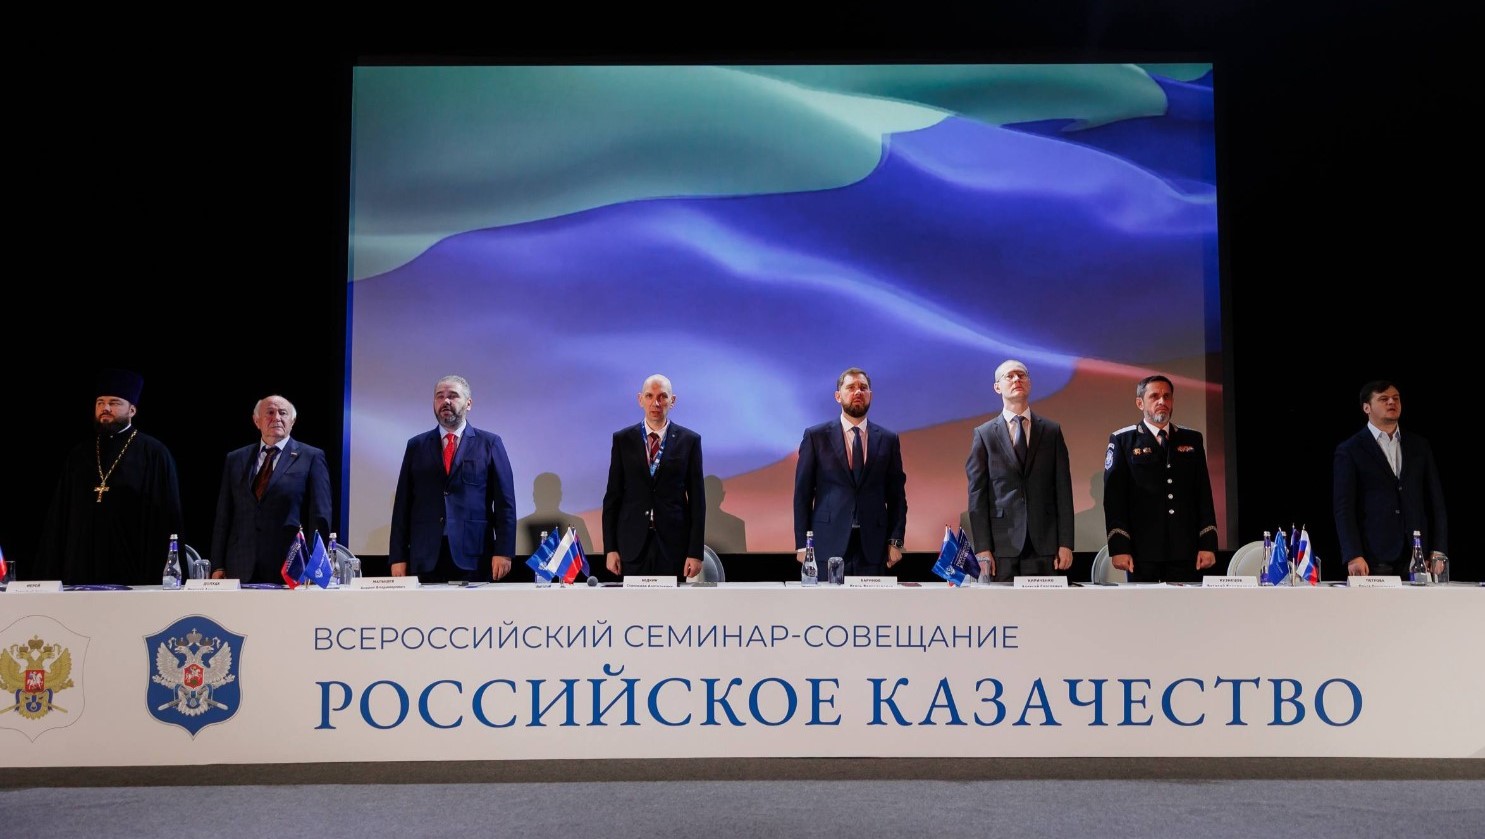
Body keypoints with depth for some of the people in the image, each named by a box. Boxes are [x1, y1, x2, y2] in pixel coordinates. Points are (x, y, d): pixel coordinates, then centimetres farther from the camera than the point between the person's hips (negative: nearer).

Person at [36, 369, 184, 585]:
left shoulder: (154, 454, 0)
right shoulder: (79, 457, 14)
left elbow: (167, 518, -3)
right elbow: (58, 517, 14)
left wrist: (160, 575, -9)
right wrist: (51, 573, 8)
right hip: (81, 573, 4)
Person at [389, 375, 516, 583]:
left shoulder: (489, 444, 7)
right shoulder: (416, 446, 13)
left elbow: (504, 502, 2)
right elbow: (403, 504, 10)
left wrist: (503, 552, -7)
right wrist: (398, 558, 3)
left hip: (474, 558, -2)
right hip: (426, 559, 2)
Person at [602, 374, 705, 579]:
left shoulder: (689, 440, 2)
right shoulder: (622, 439, 5)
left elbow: (697, 497, 1)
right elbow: (612, 495, 5)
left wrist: (696, 552, -4)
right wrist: (610, 548, -1)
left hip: (673, 543, -1)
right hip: (633, 543, 1)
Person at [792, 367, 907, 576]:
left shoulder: (888, 440, 11)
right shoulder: (816, 436, 5)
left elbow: (896, 494, 11)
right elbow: (802, 493, 3)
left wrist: (896, 541, 2)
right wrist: (802, 544, -2)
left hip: (872, 547, 2)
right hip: (828, 544, -2)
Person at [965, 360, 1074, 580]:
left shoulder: (1052, 431, 10)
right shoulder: (984, 434, 6)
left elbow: (1063, 490, 8)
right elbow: (977, 494, 2)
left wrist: (1066, 544, 1)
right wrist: (982, 548, -6)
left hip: (1043, 544, 1)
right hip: (1001, 544, -1)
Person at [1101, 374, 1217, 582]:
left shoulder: (1192, 440, 14)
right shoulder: (1122, 441, 4)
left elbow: (1204, 495, 11)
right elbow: (1114, 497, -2)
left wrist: (1208, 544, 2)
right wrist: (1118, 548, -11)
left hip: (1186, 551, 3)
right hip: (1143, 552, -3)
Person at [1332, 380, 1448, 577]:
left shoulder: (1419, 446, 15)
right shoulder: (1349, 451, 3)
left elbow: (1435, 501, 14)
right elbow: (1343, 508, -3)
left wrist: (1439, 551, 5)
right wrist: (1353, 556, -12)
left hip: (1417, 557, 3)